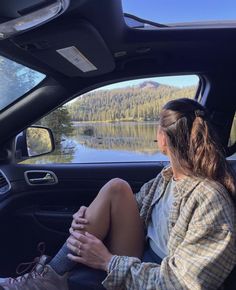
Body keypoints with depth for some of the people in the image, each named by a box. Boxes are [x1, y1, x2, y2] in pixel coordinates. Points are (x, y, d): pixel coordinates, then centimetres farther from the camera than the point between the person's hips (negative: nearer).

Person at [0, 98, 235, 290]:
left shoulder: (210, 199, -23)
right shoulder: (168, 176, 0)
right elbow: (127, 209, 8)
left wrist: (108, 262, -22)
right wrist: (90, 215, -11)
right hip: (142, 257, 6)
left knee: (117, 190, -22)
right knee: (116, 188, -16)